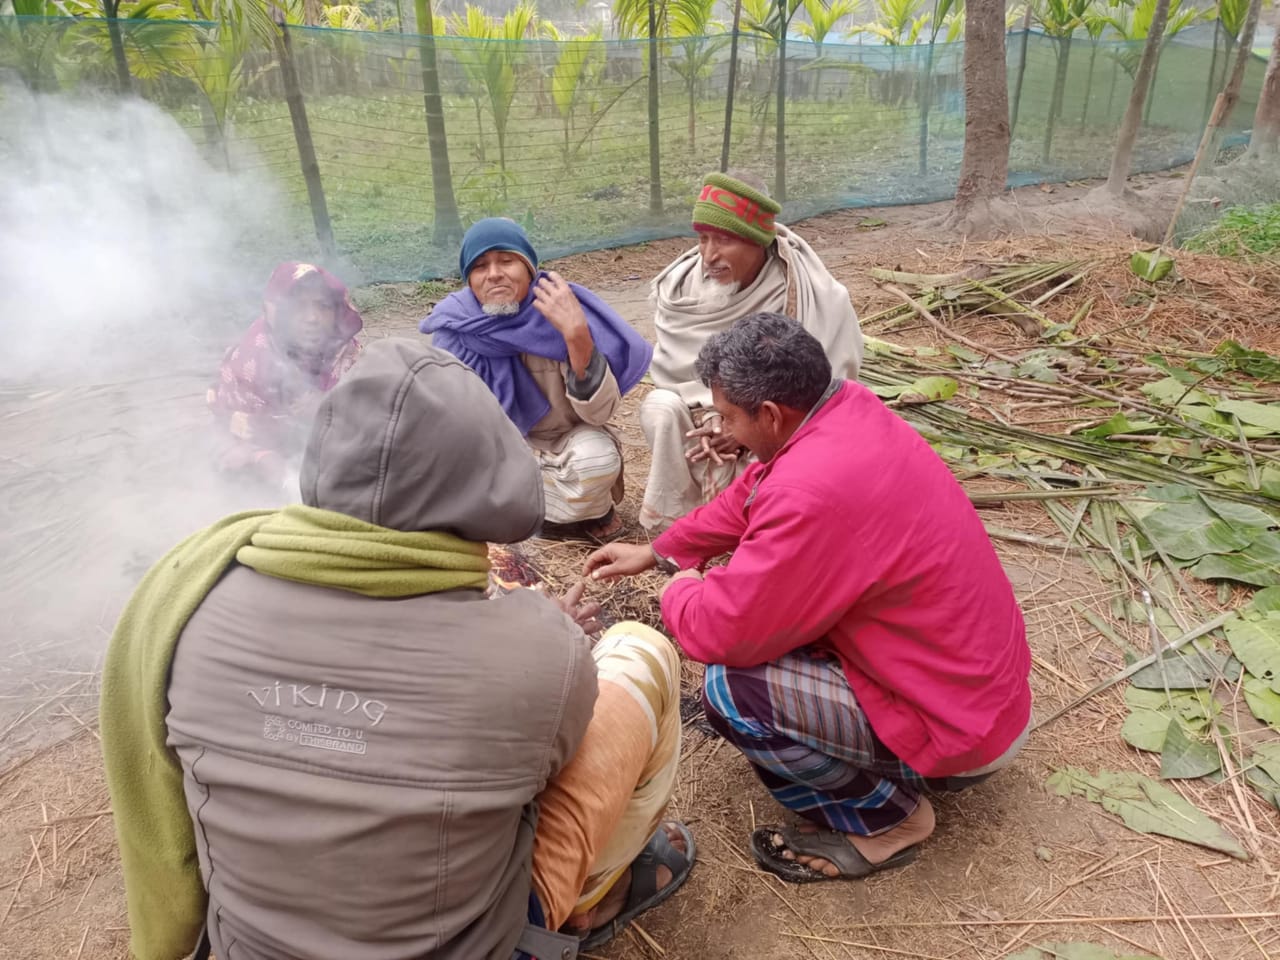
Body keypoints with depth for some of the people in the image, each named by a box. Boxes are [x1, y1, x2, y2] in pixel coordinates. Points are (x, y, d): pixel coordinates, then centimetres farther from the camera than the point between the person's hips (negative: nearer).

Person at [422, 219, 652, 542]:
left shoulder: (563, 312, -22)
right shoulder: (456, 324, -15)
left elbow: (600, 412, -29)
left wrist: (577, 334, -42)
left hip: (566, 443, -3)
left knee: (597, 458, -35)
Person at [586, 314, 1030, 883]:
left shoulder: (812, 494, -34)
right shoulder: (850, 405, -6)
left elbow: (716, 633, -25)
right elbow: (753, 494, 10)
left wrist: (680, 592, -2)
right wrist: (656, 552, 16)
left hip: (961, 728, -9)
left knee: (730, 688, -19)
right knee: (767, 582, 14)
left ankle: (884, 819, 3)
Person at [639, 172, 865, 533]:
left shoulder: (819, 298, -20)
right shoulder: (683, 284, -9)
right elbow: (675, 367, -4)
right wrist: (708, 414, -24)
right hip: (706, 412, 3)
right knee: (661, 408, -27)